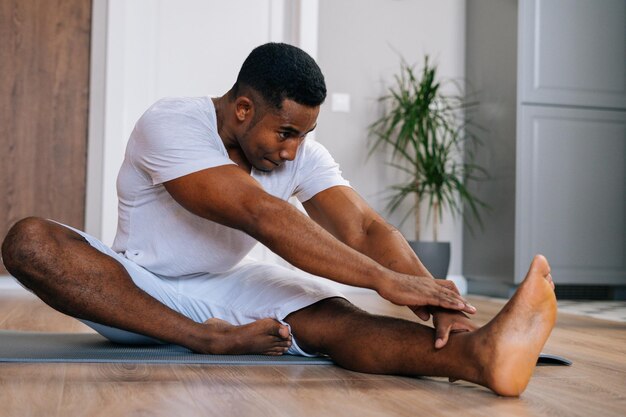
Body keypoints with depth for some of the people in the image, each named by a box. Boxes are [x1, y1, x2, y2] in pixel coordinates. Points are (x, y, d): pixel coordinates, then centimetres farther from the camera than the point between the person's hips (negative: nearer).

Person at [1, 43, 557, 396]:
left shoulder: (303, 155, -7)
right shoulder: (171, 127, -25)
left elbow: (364, 228, -20)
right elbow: (261, 217, -37)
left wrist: (434, 300, -39)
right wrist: (386, 280, -41)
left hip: (227, 287, 3)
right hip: (137, 290, -2)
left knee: (333, 316, -29)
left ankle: (474, 356, -56)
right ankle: (211, 340, -33)